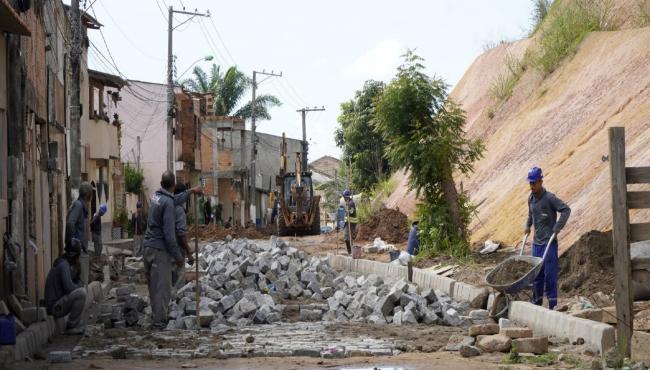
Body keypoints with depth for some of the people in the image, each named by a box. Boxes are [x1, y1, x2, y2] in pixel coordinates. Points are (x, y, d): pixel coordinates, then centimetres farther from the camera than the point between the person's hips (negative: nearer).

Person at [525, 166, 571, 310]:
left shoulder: (549, 198, -14)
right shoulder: (531, 198, 8)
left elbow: (566, 210, -18)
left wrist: (556, 229, -19)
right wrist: (528, 226, 12)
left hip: (549, 242, -7)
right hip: (536, 242, 7)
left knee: (550, 274, -7)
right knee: (536, 273, 12)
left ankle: (552, 303, -2)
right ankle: (536, 301, 22)